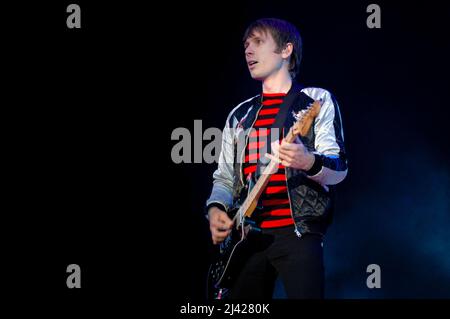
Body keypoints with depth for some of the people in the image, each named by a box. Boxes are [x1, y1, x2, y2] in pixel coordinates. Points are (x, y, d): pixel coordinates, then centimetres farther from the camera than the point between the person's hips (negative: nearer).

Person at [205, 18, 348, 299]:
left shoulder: (317, 100, 5)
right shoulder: (240, 115, 20)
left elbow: (339, 170, -5)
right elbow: (225, 177, 22)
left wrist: (311, 164, -28)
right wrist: (216, 209, 0)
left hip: (297, 232, -5)